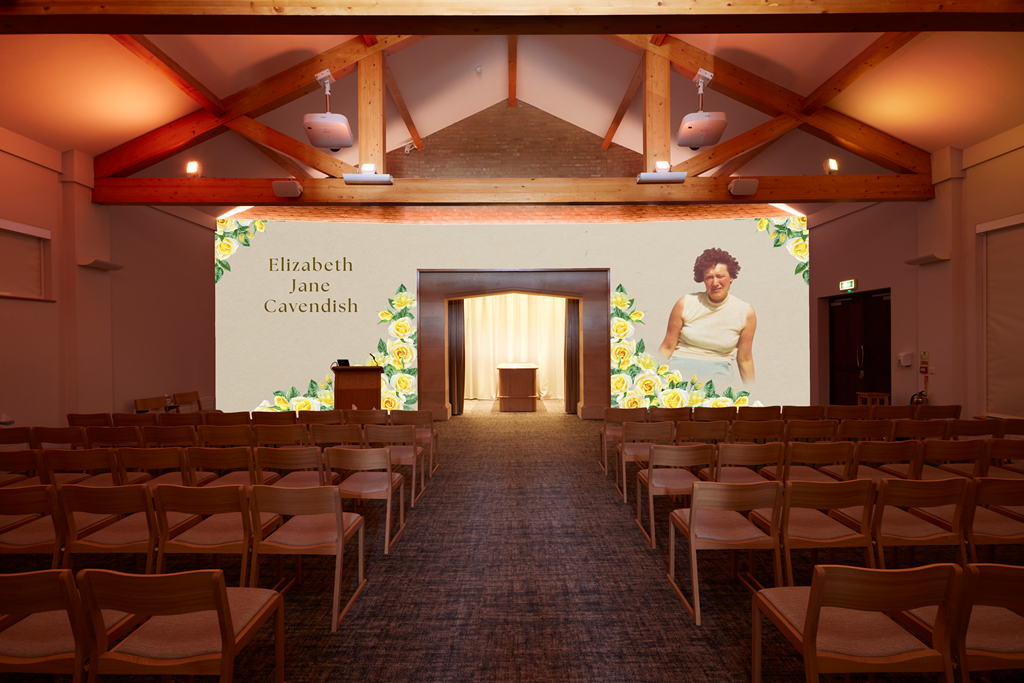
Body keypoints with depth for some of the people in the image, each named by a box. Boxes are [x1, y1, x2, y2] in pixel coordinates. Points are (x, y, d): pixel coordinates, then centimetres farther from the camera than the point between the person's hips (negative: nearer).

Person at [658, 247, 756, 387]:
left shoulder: (746, 313, 0)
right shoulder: (684, 304, -2)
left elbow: (744, 359, 11)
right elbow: (667, 348, 5)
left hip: (719, 371, 2)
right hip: (681, 366, -2)